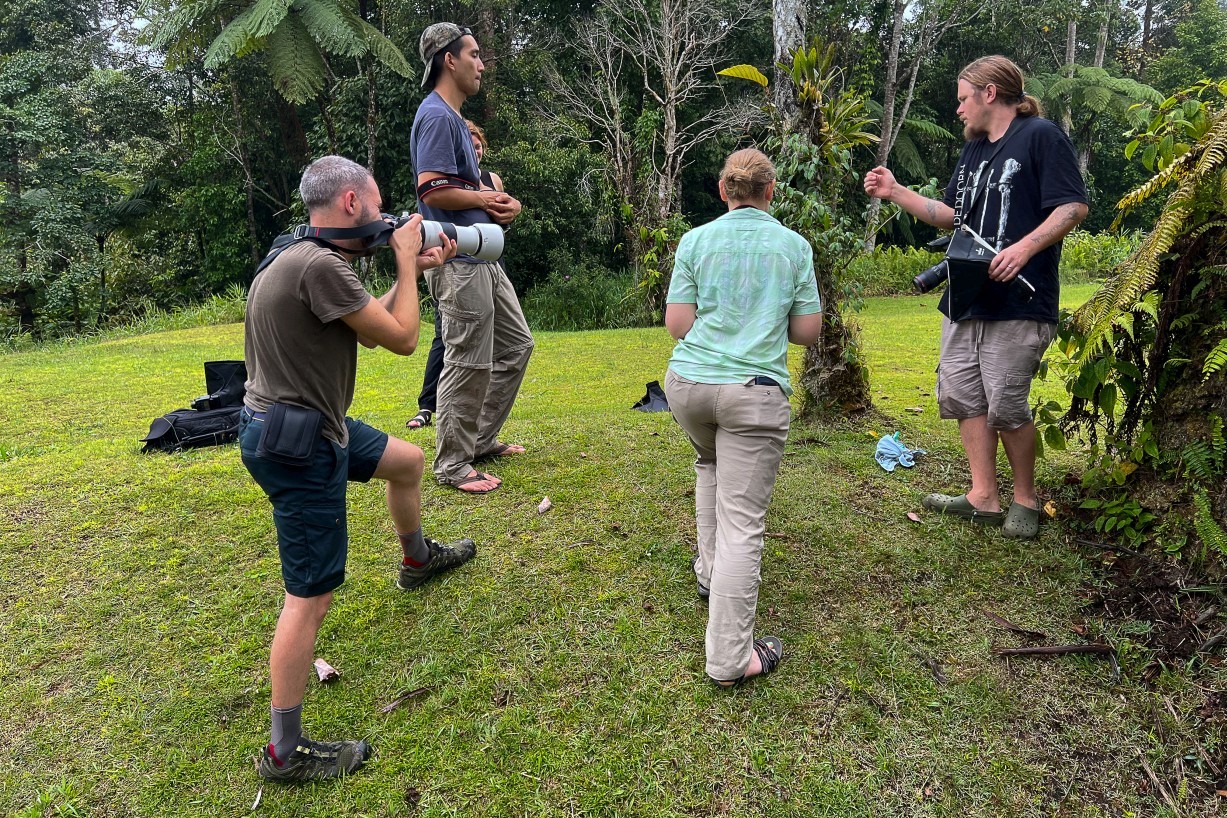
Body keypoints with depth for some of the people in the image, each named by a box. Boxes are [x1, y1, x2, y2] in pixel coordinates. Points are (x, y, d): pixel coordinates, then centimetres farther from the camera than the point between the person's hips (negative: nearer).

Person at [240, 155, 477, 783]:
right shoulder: (321, 266, -24)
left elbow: (373, 326, 18)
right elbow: (402, 339, -17)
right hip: (296, 446, -10)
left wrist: (414, 270, 14)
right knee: (311, 597, -4)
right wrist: (405, 259, -5)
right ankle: (286, 752, 9)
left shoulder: (302, 260, 9)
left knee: (408, 460, 28)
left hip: (309, 424, 10)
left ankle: (417, 559, 55)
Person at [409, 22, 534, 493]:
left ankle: (481, 440, 27)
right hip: (457, 261, -11)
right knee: (469, 362, -5)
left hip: (482, 257, 11)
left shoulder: (454, 117, 19)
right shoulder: (437, 116, -13)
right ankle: (452, 465, 8)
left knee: (516, 344, 17)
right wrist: (487, 199, -8)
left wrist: (499, 202, 5)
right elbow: (433, 190, -24)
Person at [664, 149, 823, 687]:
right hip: (754, 392, -2)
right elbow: (808, 332, 6)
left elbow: (676, 324, 1)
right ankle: (729, 658, -2)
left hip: (687, 384, 3)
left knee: (710, 463, 34)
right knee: (742, 522, -3)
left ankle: (710, 571, 35)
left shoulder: (695, 241, 5)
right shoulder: (794, 246, 5)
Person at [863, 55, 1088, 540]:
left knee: (1006, 406, -5)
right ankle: (983, 497, 16)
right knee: (963, 396, 7)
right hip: (964, 299, 8)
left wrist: (1023, 248, -24)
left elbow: (1073, 206, -12)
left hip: (1016, 302, -8)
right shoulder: (973, 151, 21)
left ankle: (1025, 498, 16)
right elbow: (950, 215, 25)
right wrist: (895, 193, 17)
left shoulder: (1040, 136, -5)